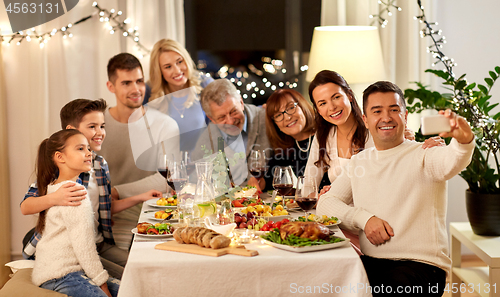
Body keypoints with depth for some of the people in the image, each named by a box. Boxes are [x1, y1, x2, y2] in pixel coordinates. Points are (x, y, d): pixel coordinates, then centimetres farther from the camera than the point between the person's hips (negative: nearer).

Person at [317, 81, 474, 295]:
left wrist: (463, 140, -47)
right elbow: (325, 204, 10)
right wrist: (364, 218, -8)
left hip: (419, 263, -4)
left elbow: (452, 162, -23)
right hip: (369, 262, 4)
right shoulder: (358, 162, 16)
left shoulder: (423, 155, 0)